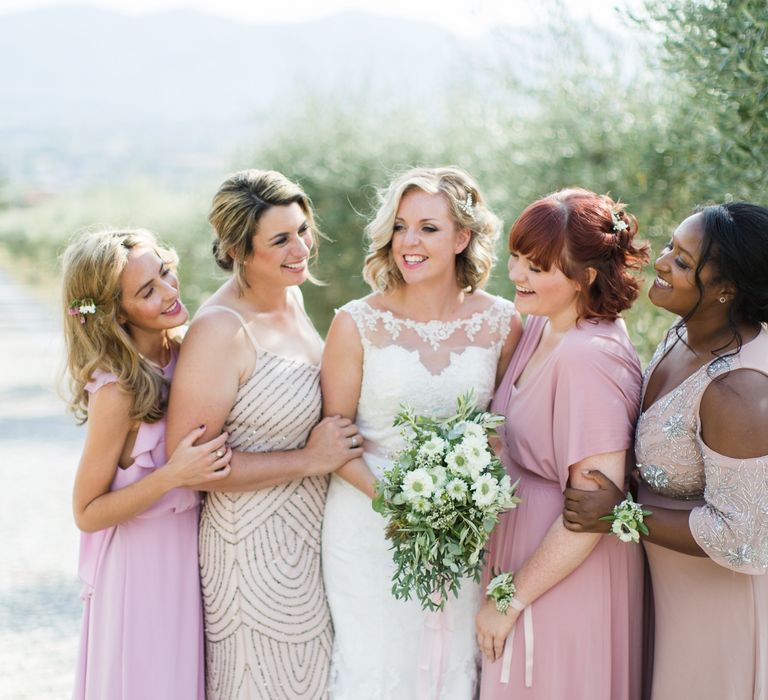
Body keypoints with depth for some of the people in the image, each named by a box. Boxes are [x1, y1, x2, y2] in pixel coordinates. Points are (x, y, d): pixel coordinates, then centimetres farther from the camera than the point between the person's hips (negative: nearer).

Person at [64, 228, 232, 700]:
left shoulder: (183, 351, -5)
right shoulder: (117, 390, -23)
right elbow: (87, 514, -15)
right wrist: (173, 476, -27)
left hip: (191, 551, 6)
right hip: (144, 566, -6)